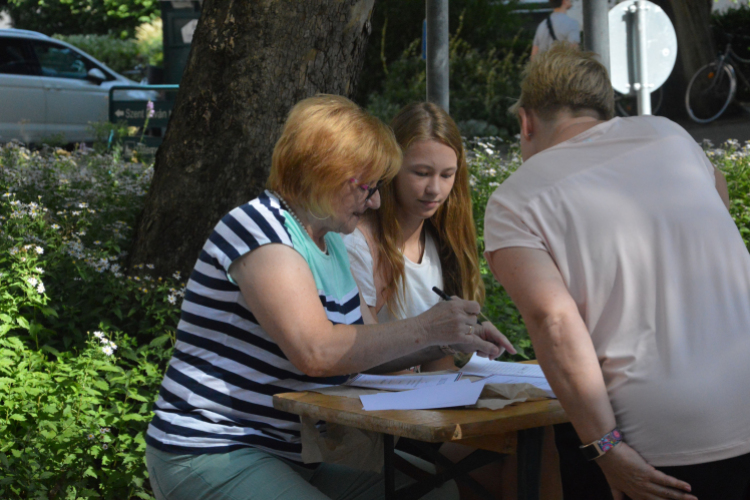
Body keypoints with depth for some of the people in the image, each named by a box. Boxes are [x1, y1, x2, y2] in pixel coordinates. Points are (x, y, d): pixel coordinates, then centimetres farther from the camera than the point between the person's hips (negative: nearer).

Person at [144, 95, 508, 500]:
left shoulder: (328, 240, 15)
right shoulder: (259, 228, -15)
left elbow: (359, 350, 17)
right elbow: (316, 353, -26)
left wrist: (448, 342, 3)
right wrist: (424, 329, -19)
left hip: (295, 453, 9)